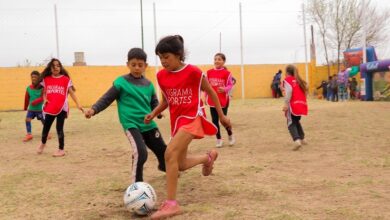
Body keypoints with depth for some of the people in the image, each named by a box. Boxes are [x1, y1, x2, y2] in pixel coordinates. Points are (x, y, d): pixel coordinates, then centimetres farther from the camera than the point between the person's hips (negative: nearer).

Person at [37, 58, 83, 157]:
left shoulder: (66, 79, -2)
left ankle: (61, 150, 11)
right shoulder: (46, 79, 5)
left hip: (62, 107, -3)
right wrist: (45, 100, -5)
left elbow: (71, 92, -2)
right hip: (50, 107, 3)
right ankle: (43, 143, 42)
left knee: (59, 128, -2)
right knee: (46, 126, 14)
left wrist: (78, 104, -9)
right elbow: (44, 93, 16)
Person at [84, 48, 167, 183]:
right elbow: (107, 99, -4)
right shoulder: (121, 82, -7)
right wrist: (93, 109, -18)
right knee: (140, 152, -26)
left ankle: (164, 167, 52)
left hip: (148, 124, 5)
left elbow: (154, 102, 16)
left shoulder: (148, 84, 7)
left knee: (163, 150, 17)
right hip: (131, 124, -5)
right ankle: (136, 184, -9)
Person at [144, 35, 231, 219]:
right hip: (177, 120, 7)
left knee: (170, 153, -25)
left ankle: (171, 204, -20)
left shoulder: (193, 71, -13)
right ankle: (209, 157, 42)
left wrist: (221, 116, 7)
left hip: (192, 118, -7)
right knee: (181, 164, 11)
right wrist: (153, 113, -3)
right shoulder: (161, 76, 2)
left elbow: (210, 92, 1)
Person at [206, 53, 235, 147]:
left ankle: (230, 136, 27)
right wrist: (206, 98, 10)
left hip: (223, 100, -3)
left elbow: (230, 85, -3)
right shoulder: (209, 72, 3)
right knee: (215, 121, 4)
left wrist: (225, 89, -23)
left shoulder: (227, 73, -6)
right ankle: (219, 139, 17)